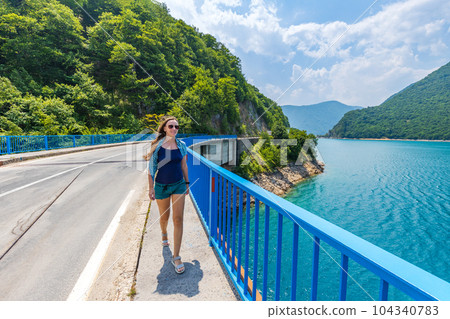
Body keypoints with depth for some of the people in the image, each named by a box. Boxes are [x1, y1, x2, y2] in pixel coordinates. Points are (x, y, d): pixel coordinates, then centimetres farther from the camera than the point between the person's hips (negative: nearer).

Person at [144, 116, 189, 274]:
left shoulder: (181, 145, -1)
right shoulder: (157, 145, -8)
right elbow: (151, 168, -4)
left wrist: (187, 183, 11)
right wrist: (151, 188, -6)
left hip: (178, 185, 1)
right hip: (161, 186, -1)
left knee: (178, 219, -6)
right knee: (164, 217, 17)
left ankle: (176, 257, 4)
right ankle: (164, 234, 54)